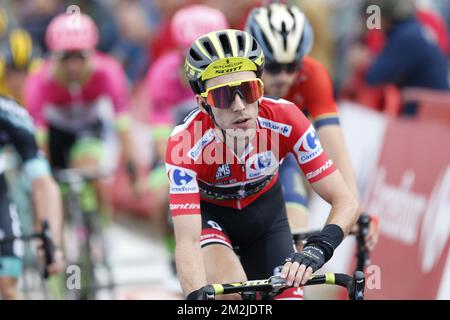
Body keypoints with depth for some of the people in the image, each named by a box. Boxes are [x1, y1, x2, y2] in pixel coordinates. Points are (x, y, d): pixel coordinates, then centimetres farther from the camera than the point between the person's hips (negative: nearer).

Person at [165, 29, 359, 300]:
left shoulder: (284, 120, -32)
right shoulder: (185, 143, -37)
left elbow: (346, 201, -31)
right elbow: (187, 241, -42)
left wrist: (318, 248, -50)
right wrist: (197, 296, -61)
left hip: (264, 210, 3)